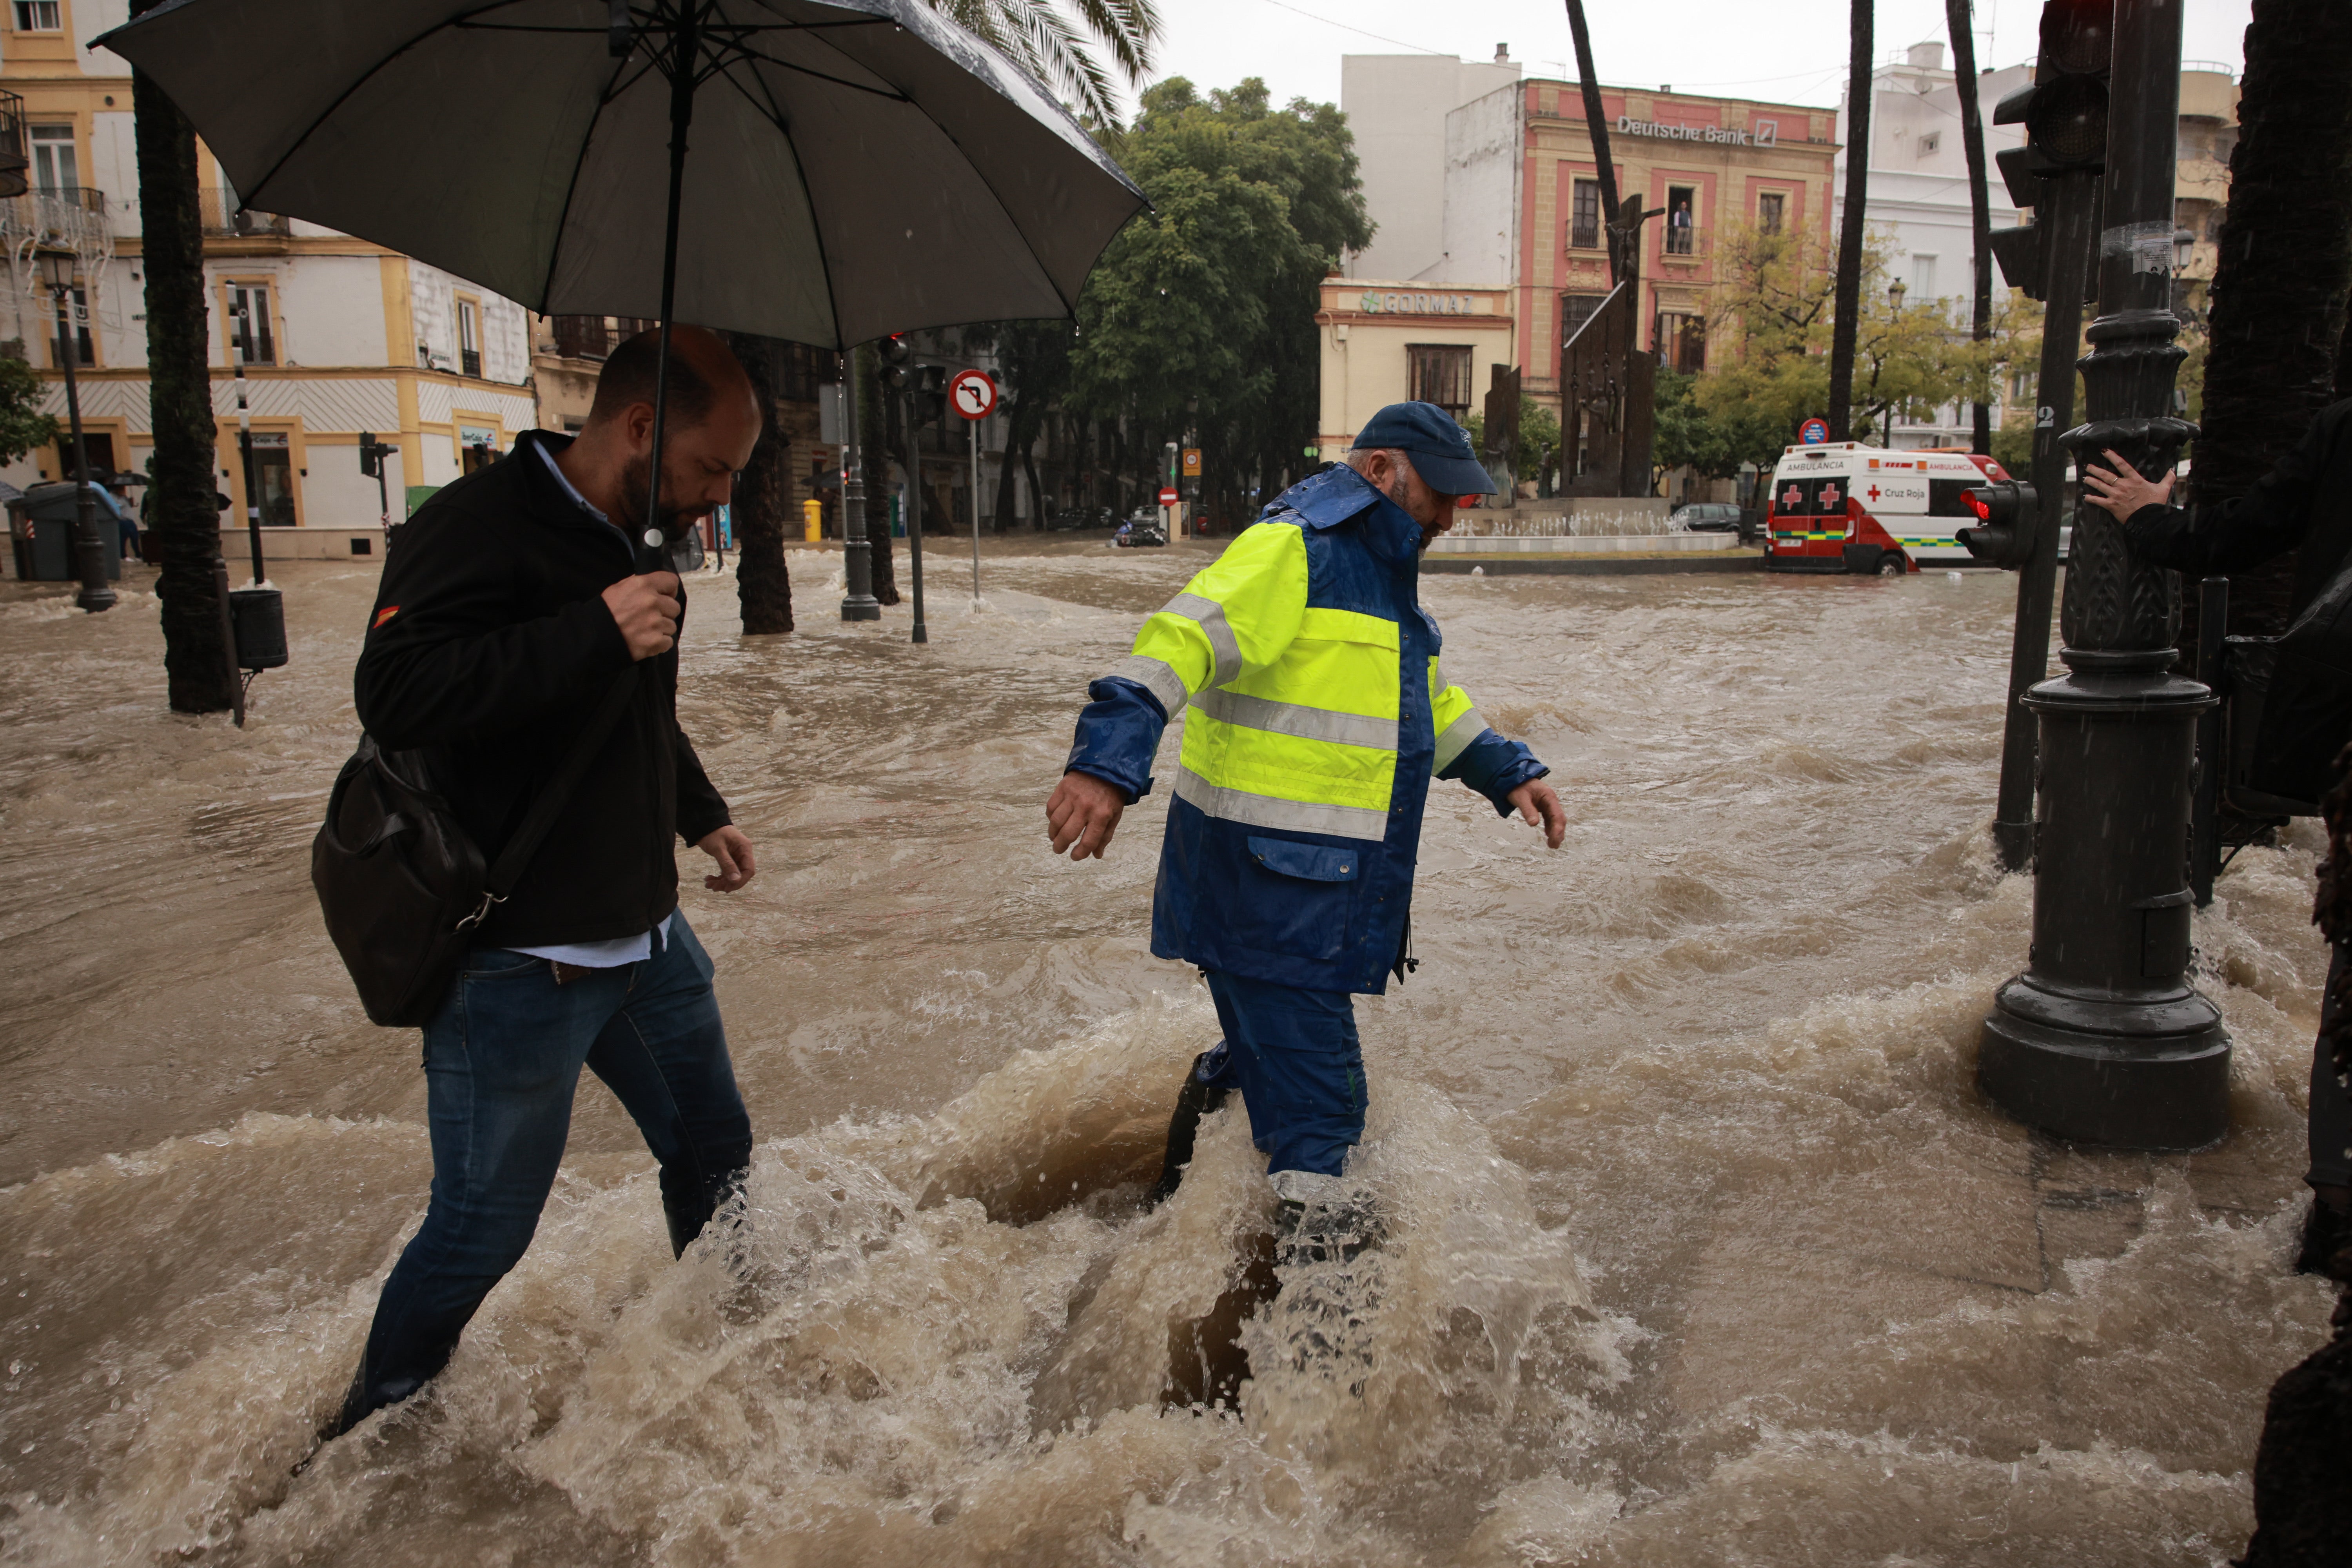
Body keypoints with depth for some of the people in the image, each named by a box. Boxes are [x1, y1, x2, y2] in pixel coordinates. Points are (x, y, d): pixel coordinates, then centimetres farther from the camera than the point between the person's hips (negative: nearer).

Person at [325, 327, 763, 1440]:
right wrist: (597, 632, -34)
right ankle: (374, 1429, 28)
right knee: (484, 1226, 3)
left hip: (646, 934, 9)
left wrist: (700, 813, 30)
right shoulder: (478, 527, -18)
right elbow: (395, 697, -30)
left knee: (714, 1150, 19)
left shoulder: (629, 539, 11)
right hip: (516, 962, -8)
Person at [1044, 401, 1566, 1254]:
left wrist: (1508, 772, 24)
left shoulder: (1381, 576, 20)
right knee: (1313, 1094, -2)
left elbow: (1430, 703, 32)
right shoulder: (1290, 551, -13)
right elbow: (1187, 639, -29)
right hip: (1263, 873, -10)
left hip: (1331, 880, 10)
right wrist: (1111, 760, -42)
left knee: (1273, 1056, 22)